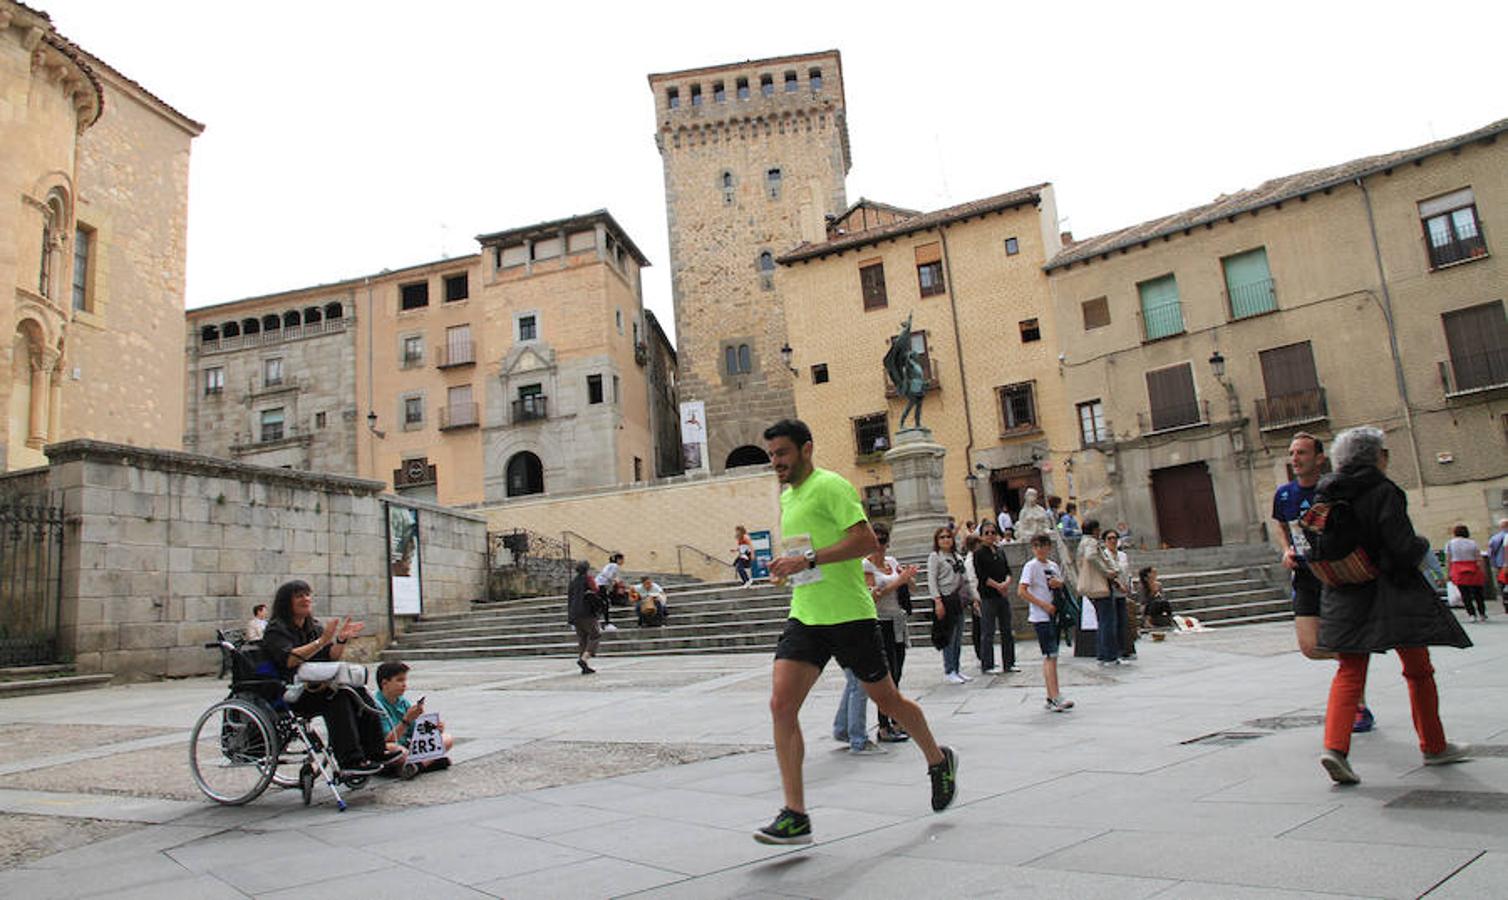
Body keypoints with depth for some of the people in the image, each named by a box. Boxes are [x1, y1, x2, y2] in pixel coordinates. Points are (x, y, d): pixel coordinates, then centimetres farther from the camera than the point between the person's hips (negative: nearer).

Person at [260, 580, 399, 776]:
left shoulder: (314, 626, 18)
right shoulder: (276, 629, -3)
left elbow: (331, 657, 12)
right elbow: (289, 660, -20)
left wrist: (341, 639, -6)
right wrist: (322, 641, -25)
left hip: (317, 687, 7)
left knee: (358, 692, -20)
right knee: (337, 696, -33)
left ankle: (375, 752, -19)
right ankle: (350, 761, -34)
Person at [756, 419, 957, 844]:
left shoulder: (831, 486, -10)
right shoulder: (786, 497, 16)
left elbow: (866, 540, -21)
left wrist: (808, 560, -24)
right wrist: (788, 566, 13)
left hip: (850, 616, -7)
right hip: (805, 618, 7)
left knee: (886, 700, 10)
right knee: (781, 705, -10)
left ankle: (939, 761, 39)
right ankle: (795, 815, -5)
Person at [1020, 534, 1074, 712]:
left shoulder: (1053, 566, 13)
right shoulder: (1031, 566, -6)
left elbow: (1062, 586, 24)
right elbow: (1021, 591, -13)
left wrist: (1059, 584, -1)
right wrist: (1044, 605, -16)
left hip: (1054, 615, 7)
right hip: (1040, 617, -7)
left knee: (1051, 657, 9)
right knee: (1050, 656, -12)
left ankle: (1051, 698, 15)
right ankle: (1056, 698, -15)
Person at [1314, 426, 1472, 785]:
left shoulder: (1325, 496, 4)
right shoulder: (1384, 492, -14)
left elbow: (1317, 551, 7)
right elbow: (1404, 549, -18)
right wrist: (1423, 544, 2)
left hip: (1344, 597, 5)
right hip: (1392, 594, -4)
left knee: (1349, 672, 6)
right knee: (1418, 670, 15)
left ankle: (1335, 746, -10)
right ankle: (1434, 746, 29)